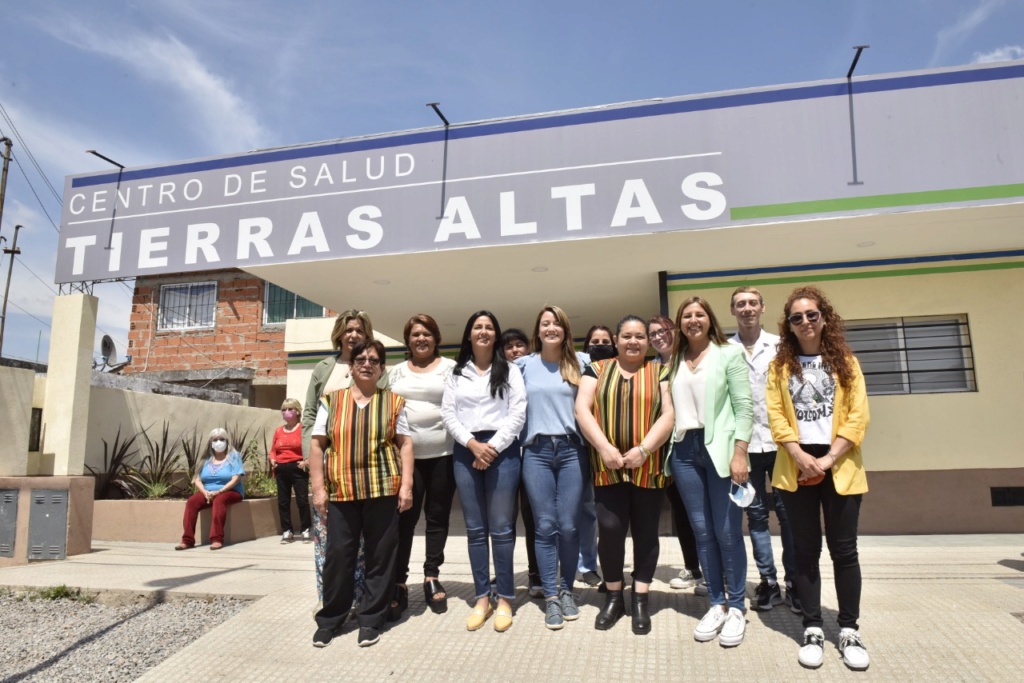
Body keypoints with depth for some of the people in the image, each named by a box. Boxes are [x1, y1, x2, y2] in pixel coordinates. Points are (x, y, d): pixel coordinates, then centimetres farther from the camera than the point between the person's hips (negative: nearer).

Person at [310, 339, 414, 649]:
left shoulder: (394, 402, 7)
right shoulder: (331, 400, 8)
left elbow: (405, 443, 5)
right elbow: (317, 445, 6)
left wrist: (406, 485, -3)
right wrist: (318, 488, 0)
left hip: (383, 489, 0)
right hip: (340, 491, 0)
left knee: (381, 555, 5)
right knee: (338, 555, 3)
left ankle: (371, 619, 19)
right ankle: (330, 618, 21)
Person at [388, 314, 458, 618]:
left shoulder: (450, 367, 5)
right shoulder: (396, 372, 14)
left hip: (442, 454, -1)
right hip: (406, 455, 1)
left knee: (438, 517, 8)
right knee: (404, 519, 1)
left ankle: (432, 578, 21)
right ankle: (399, 584, 9)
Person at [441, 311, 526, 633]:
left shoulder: (509, 370, 6)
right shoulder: (456, 373, 12)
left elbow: (518, 413, -2)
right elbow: (447, 413, 4)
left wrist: (493, 446, -11)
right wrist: (472, 444, -9)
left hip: (502, 450, -2)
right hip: (466, 451, 3)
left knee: (501, 528, -1)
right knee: (475, 529, 6)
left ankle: (504, 599, 10)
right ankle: (482, 598, 15)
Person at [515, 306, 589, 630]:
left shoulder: (580, 362, 6)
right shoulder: (523, 365, 7)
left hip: (571, 450, 0)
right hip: (536, 451, 0)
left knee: (568, 526, 3)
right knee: (545, 527, 2)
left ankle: (567, 590, 21)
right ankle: (550, 597, 11)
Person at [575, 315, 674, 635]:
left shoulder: (660, 372, 8)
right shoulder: (597, 370, 9)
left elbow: (668, 414, -3)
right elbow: (582, 408, -2)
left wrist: (644, 449, -16)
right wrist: (604, 447, -15)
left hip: (649, 467, 0)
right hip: (608, 467, 0)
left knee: (645, 532, 7)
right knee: (609, 529, -3)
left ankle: (640, 600, 20)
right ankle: (613, 597, 16)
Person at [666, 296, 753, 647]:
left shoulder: (729, 354, 1)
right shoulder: (675, 361, 13)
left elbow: (743, 406, -4)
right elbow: (671, 408, 11)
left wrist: (739, 453, -12)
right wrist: (670, 453, 6)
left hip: (720, 448, -4)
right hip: (685, 450, 4)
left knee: (728, 532, -1)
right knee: (702, 531, 7)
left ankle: (737, 608, 14)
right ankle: (717, 604, 19)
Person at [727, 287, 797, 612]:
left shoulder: (780, 345, 5)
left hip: (779, 440, 0)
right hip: (744, 444, 0)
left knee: (788, 512, 4)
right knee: (756, 514, 8)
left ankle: (794, 581, 16)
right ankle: (769, 581, 18)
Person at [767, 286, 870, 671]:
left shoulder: (845, 361, 6)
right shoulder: (780, 365, 6)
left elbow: (858, 415, -2)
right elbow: (776, 415, -1)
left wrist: (828, 458, -12)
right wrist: (801, 457, -13)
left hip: (840, 467, 0)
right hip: (796, 468, 0)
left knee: (844, 549, 4)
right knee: (806, 549, 6)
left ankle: (849, 630, 17)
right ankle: (813, 629, 14)